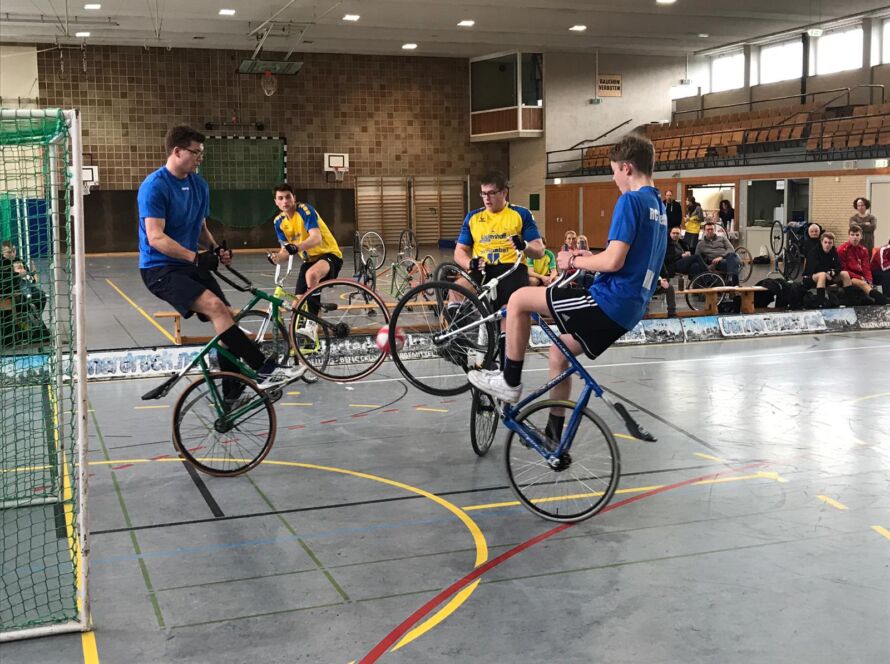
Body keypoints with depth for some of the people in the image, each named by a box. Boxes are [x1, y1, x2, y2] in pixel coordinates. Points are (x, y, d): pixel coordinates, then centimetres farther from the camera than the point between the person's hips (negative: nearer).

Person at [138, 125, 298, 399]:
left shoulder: (199, 184, 9)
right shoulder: (154, 186, -14)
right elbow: (156, 237, -21)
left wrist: (215, 249, 0)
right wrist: (194, 256, -30)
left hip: (191, 266, 8)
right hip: (160, 269, -7)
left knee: (226, 317, -3)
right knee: (215, 306, -26)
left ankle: (232, 395, 7)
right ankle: (264, 369, -26)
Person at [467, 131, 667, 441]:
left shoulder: (630, 200, -15)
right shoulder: (658, 205, 16)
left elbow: (614, 261, -24)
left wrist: (574, 261, -6)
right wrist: (589, 258, 16)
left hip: (608, 302, -10)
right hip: (629, 310, 10)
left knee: (519, 300, -3)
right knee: (559, 351, 24)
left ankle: (510, 382, 6)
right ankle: (554, 435, 31)